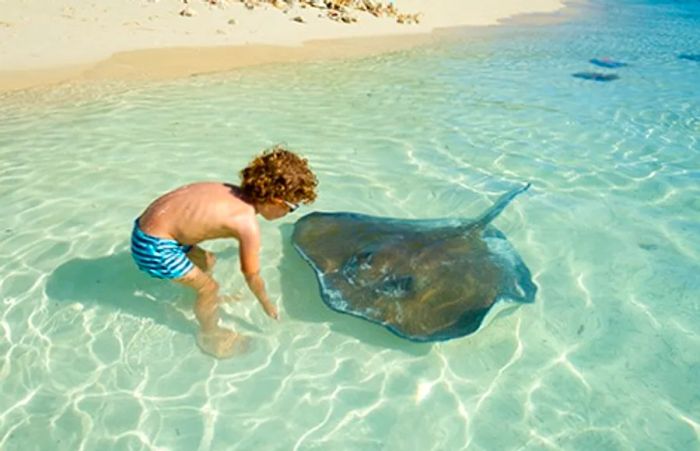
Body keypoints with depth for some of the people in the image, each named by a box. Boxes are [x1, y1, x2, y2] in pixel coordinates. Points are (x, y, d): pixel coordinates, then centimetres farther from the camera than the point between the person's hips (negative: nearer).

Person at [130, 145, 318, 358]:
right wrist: (267, 304, 10)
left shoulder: (236, 193, 0)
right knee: (209, 286, 5)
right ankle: (210, 336, 29)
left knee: (207, 261, 25)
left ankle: (207, 300, 52)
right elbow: (252, 276, -8)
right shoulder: (248, 224, -22)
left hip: (149, 224, 9)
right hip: (153, 245, -9)